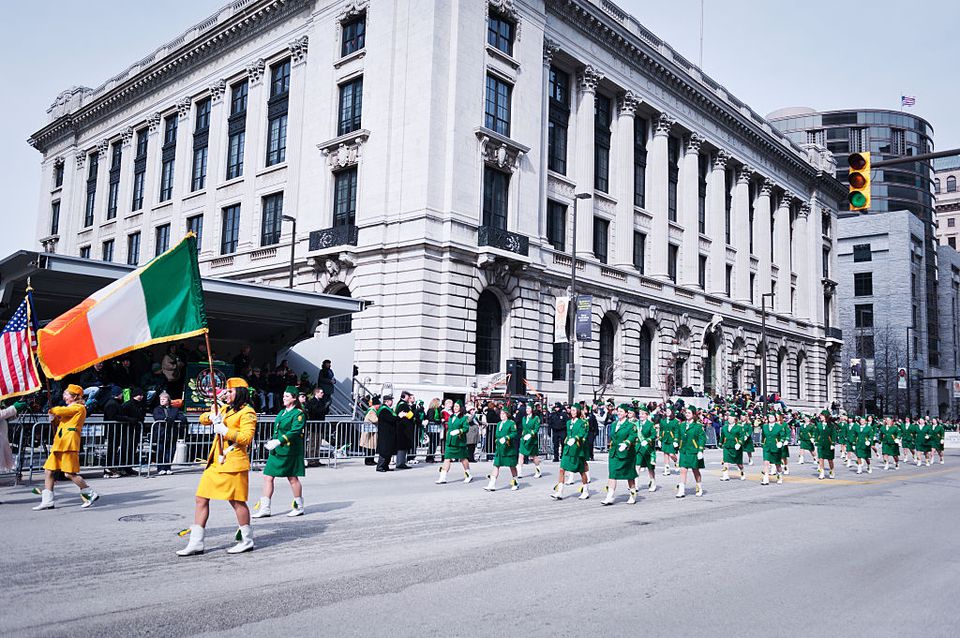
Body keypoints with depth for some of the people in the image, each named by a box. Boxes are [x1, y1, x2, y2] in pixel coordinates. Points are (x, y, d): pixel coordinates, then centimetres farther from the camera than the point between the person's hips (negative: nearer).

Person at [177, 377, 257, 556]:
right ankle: (196, 543, 12)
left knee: (236, 501, -2)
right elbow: (202, 419, 20)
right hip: (215, 463, 9)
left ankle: (247, 541, 13)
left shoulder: (247, 412, -7)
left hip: (233, 464, -9)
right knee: (200, 499, 6)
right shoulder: (224, 409, 21)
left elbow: (246, 437, -16)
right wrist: (211, 416, -1)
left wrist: (225, 431, -20)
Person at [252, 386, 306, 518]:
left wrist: (278, 441, -26)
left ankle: (299, 507, 17)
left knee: (292, 478, 3)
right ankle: (265, 508, 8)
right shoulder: (282, 412, 16)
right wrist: (271, 441, 7)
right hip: (276, 451, 8)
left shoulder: (298, 413, -9)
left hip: (289, 451, -8)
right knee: (268, 477, 3)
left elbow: (295, 431, -19)